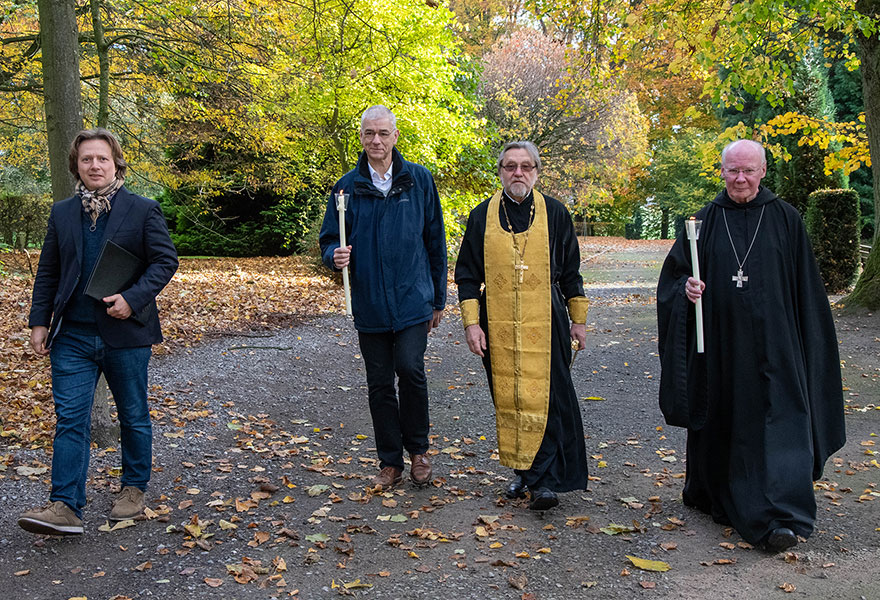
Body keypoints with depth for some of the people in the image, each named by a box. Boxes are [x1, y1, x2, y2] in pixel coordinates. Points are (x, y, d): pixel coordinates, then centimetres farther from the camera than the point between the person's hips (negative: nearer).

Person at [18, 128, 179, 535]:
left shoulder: (143, 210, -2)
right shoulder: (62, 213, 10)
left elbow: (165, 260, -5)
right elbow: (47, 272, 13)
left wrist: (133, 298, -18)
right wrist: (39, 321, 6)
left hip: (125, 333, -2)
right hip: (73, 335, 3)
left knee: (133, 416, 10)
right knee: (69, 418, -3)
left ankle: (134, 489, 28)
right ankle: (65, 507, -2)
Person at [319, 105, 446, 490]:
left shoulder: (419, 180, 2)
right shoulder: (347, 187, 4)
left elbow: (435, 241, 7)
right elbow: (329, 240, 10)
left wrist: (438, 298, 7)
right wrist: (335, 257, -15)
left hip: (413, 299, -2)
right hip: (370, 303, 2)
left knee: (410, 369, -14)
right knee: (379, 383, 7)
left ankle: (418, 450, 11)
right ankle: (390, 462, 23)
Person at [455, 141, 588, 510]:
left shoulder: (554, 213, 4)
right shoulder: (482, 217, 5)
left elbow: (570, 272, 10)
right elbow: (467, 274, 7)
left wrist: (578, 320, 11)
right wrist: (471, 323, -1)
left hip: (545, 325, -1)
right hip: (498, 327, 2)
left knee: (544, 400, -7)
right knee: (508, 401, 7)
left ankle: (545, 480, -3)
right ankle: (522, 472, 20)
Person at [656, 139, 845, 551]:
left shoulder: (785, 219, 2)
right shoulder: (705, 221, 4)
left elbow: (805, 288, 5)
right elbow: (674, 272, 8)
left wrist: (805, 346, 2)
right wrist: (686, 287, -15)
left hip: (771, 343, -1)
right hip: (718, 343, 2)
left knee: (777, 420, -7)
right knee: (720, 419, 12)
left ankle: (778, 517, -6)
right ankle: (716, 496, 31)